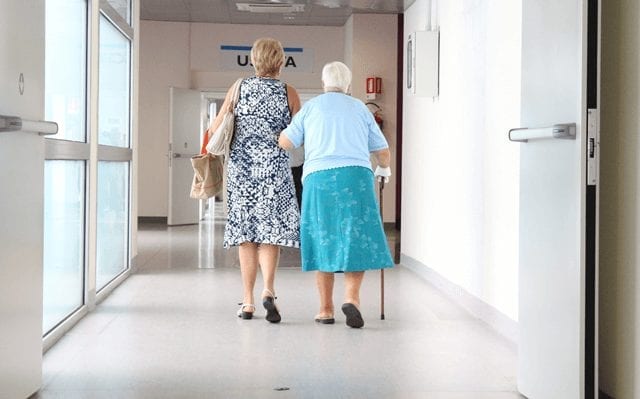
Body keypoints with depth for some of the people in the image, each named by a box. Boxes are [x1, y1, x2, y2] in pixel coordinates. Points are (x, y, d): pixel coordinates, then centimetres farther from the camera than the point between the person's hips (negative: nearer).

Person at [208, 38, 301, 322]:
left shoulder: (239, 88, 4)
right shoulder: (288, 93, 0)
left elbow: (216, 128, 5)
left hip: (241, 167, 2)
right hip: (274, 168, -2)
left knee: (246, 232, 7)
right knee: (270, 230, -1)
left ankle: (248, 302, 8)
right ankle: (268, 291, -22)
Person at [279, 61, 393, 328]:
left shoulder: (311, 107, 12)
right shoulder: (360, 108, 15)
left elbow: (285, 143, 7)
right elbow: (382, 151, 18)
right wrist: (384, 169, 39)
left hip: (319, 178, 0)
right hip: (356, 176, 0)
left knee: (324, 242, 9)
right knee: (357, 241, 2)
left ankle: (326, 309, 10)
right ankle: (351, 297, -18)